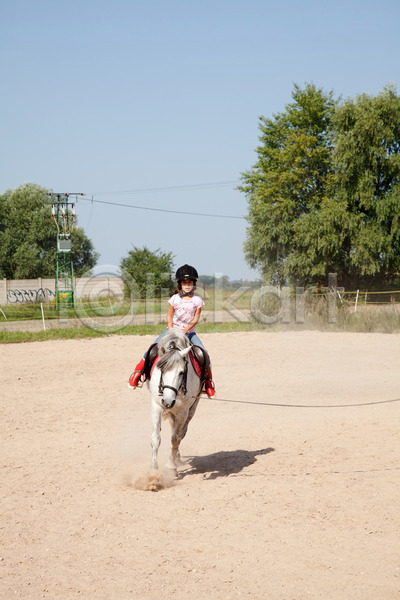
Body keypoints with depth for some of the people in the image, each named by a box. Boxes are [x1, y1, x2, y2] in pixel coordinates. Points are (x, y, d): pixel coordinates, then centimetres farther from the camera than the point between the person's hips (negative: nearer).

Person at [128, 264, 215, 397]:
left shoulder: (197, 300, -2)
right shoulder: (175, 299, -1)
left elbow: (196, 318, -5)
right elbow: (169, 316, 2)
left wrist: (186, 329, -19)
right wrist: (171, 331, -12)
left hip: (189, 332, 0)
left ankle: (208, 380, 1)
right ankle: (138, 371, -1)